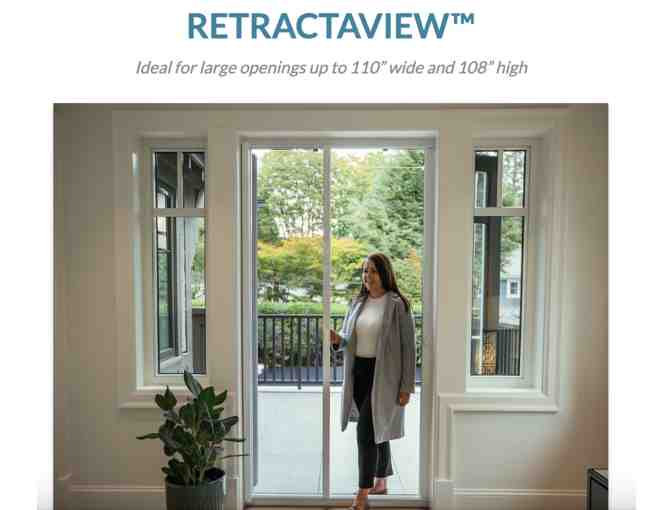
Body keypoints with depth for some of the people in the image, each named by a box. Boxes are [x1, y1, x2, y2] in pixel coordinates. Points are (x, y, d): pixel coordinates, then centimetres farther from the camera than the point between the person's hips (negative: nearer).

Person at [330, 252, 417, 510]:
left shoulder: (398, 304, -10)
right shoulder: (357, 302, 8)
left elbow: (408, 347, -10)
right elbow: (348, 339, 12)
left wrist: (406, 387, -11)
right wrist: (337, 339, -12)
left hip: (383, 376, -6)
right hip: (358, 373, 6)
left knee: (366, 431, -8)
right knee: (376, 430, 19)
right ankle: (381, 482, 37)